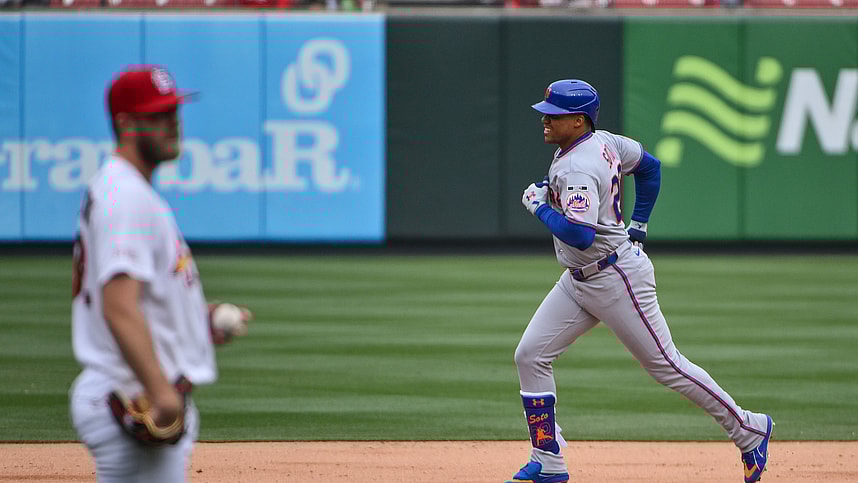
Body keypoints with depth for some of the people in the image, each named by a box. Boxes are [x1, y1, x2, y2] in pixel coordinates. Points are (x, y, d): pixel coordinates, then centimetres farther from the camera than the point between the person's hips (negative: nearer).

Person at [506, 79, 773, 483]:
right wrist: (638, 224, 21)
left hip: (616, 278, -10)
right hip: (578, 280, 10)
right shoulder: (602, 142, 4)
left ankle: (748, 430, 13)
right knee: (531, 355, 3)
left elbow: (580, 235, -36)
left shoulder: (577, 169, -25)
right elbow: (649, 166, 19)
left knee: (665, 365, -1)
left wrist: (539, 206, -21)